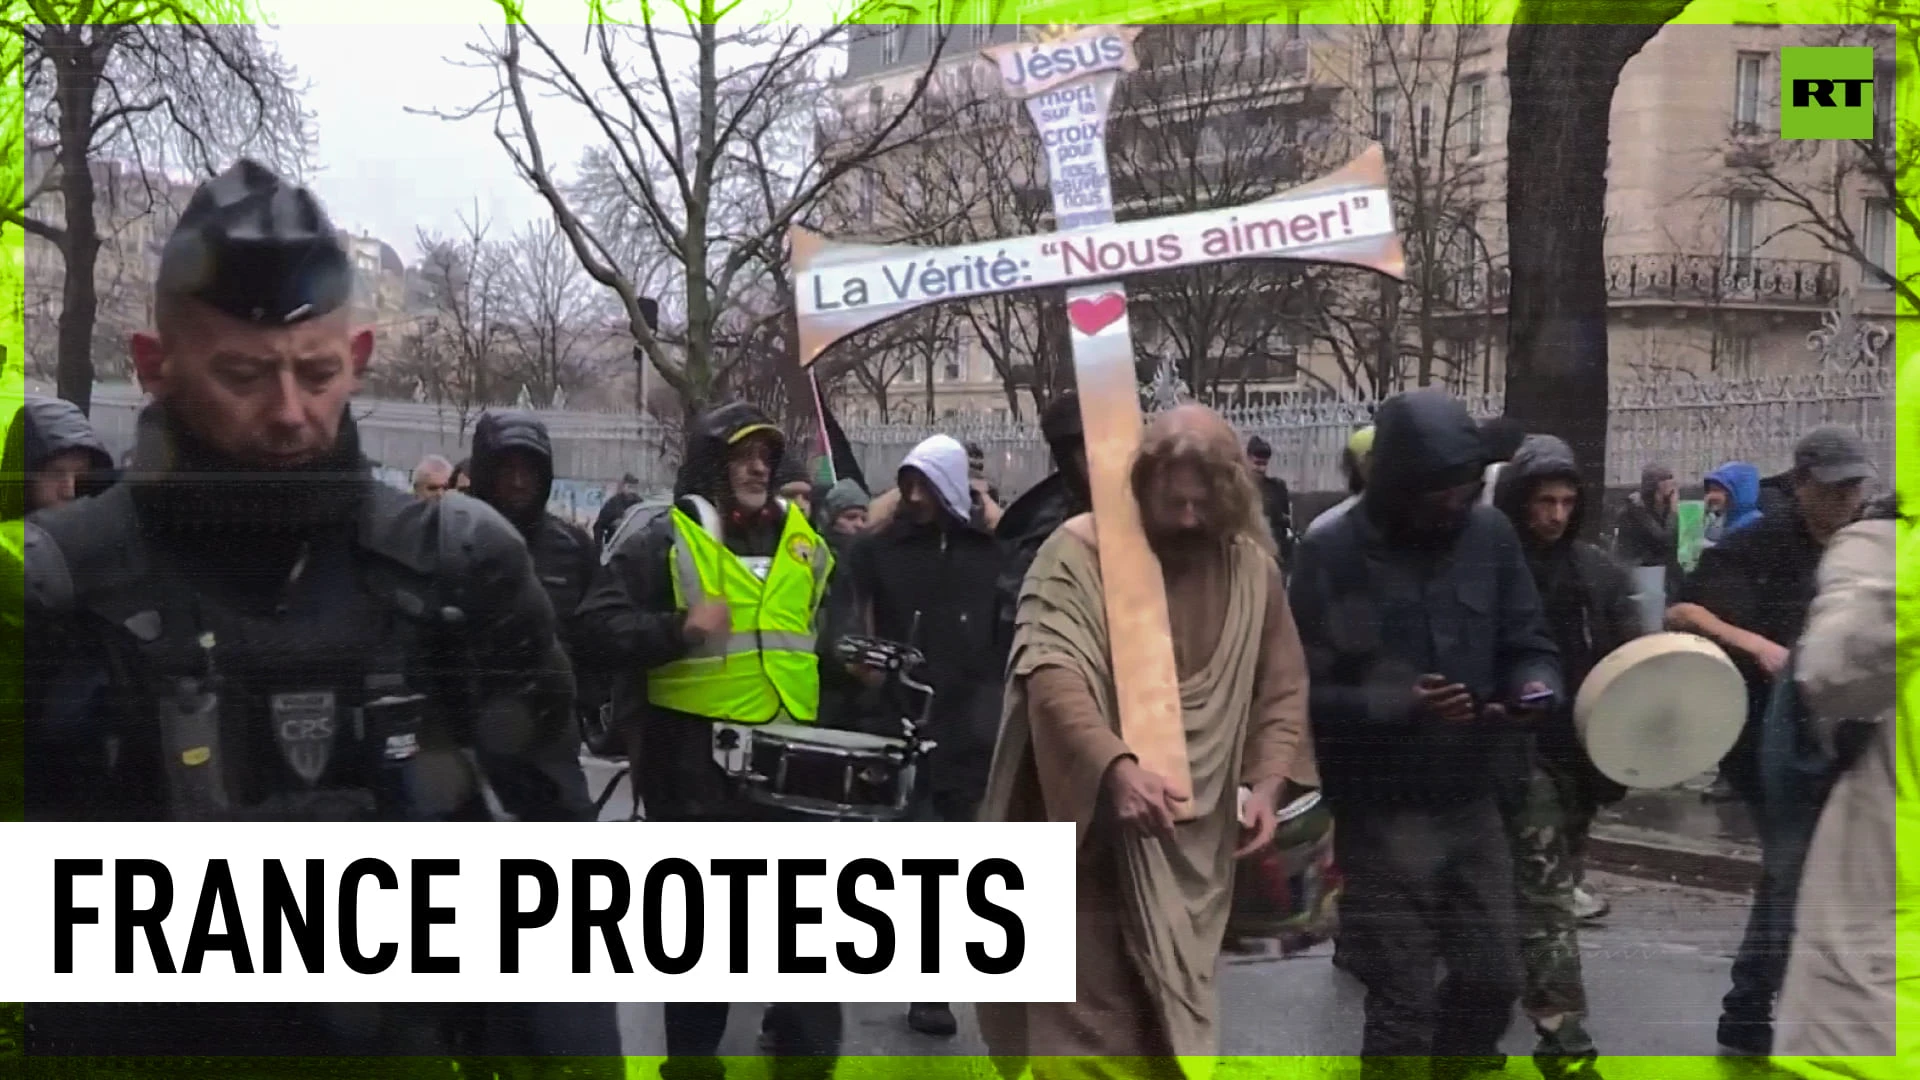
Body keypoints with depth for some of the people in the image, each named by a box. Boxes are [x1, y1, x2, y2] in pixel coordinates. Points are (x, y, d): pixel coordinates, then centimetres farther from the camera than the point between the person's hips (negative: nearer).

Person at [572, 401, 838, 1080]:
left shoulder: (803, 543, 13)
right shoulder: (663, 542, -3)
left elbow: (830, 628, 29)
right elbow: (595, 633, -10)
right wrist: (678, 630, -21)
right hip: (697, 758, -4)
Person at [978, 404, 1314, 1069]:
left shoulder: (1253, 566, 3)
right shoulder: (1080, 550, -12)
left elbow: (1283, 689, 11)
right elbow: (1050, 673, -24)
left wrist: (1266, 782, -4)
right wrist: (1117, 768, -38)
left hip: (1194, 842, 4)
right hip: (1091, 827, -4)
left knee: (1173, 1020, 15)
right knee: (1087, 1024, 0)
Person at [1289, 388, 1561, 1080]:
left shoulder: (1491, 535, -1)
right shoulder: (1331, 554, -13)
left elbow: (1529, 645, 7)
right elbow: (1300, 692, -14)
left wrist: (1534, 691, -16)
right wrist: (1398, 707, -28)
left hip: (1474, 803, 5)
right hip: (1383, 813, -5)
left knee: (1492, 979, 16)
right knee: (1403, 1003, 2)